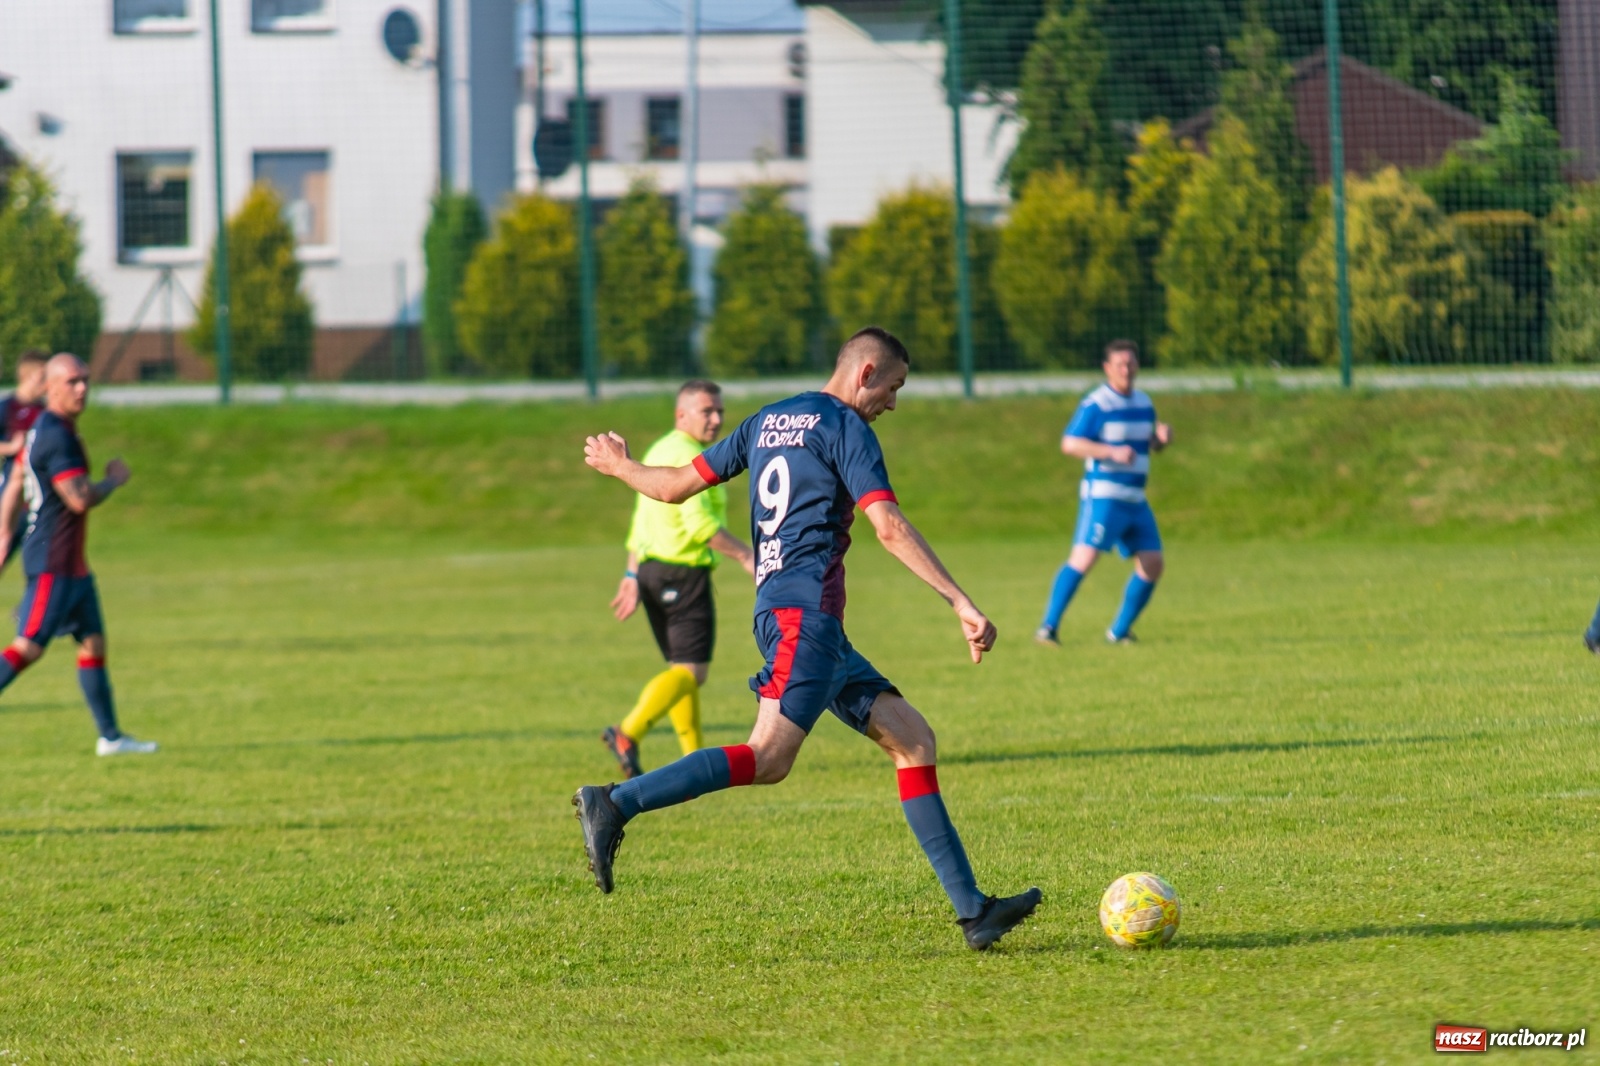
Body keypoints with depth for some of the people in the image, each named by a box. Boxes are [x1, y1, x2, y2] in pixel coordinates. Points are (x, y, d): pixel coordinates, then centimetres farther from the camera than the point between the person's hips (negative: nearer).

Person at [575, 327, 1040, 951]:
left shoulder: (768, 421, 20)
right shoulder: (844, 426, -3)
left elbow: (676, 486, 23)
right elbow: (889, 529, -14)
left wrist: (620, 466, 44)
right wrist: (962, 604, -15)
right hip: (804, 611, -10)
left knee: (912, 738, 6)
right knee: (769, 758, -21)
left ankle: (972, 910, 0)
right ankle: (614, 806, -26)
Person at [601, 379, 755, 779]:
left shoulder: (658, 451, 17)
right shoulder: (688, 457, -14)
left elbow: (641, 519, 21)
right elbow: (700, 523, -24)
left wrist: (632, 577, 23)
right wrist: (745, 554, -20)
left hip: (651, 568, 10)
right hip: (684, 574, -10)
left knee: (681, 668, 14)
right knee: (691, 671, -10)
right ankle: (628, 735, -24)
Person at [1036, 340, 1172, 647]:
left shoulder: (1144, 404, 14)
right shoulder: (1096, 405, -9)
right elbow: (1069, 444, -15)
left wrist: (1162, 437, 3)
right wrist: (1113, 452, -24)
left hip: (1135, 501, 8)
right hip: (1102, 495, -8)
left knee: (1152, 565, 3)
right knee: (1084, 558, -20)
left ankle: (1119, 632, 14)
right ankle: (1048, 627, -19)